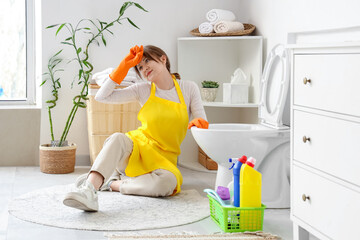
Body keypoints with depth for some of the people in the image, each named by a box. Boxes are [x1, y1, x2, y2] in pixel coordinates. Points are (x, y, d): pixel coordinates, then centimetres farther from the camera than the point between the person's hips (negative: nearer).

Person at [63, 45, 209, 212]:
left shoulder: (189, 89, 3)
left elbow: (204, 127, 1)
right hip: (138, 147, 0)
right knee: (117, 138, -36)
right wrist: (124, 66, -4)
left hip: (164, 159, 0)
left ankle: (113, 183, -22)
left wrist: (199, 123, -24)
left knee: (168, 181, -37)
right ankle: (89, 190, -54)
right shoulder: (143, 90, 4)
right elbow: (102, 97, -2)